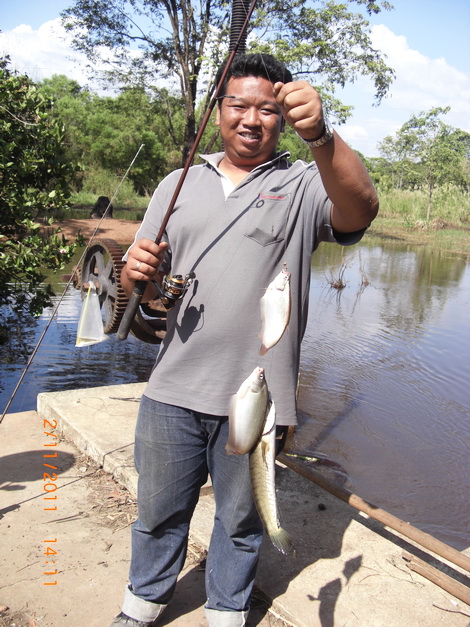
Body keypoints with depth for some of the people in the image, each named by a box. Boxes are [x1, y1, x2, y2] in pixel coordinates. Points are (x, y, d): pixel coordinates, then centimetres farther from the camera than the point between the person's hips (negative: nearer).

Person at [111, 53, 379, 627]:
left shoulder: (303, 186, -1)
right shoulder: (178, 185, 10)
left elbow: (360, 210, -24)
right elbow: (143, 287, 10)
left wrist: (320, 134, -40)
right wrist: (136, 274, -14)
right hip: (173, 389, 3)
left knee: (240, 518, 17)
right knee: (158, 510, 17)